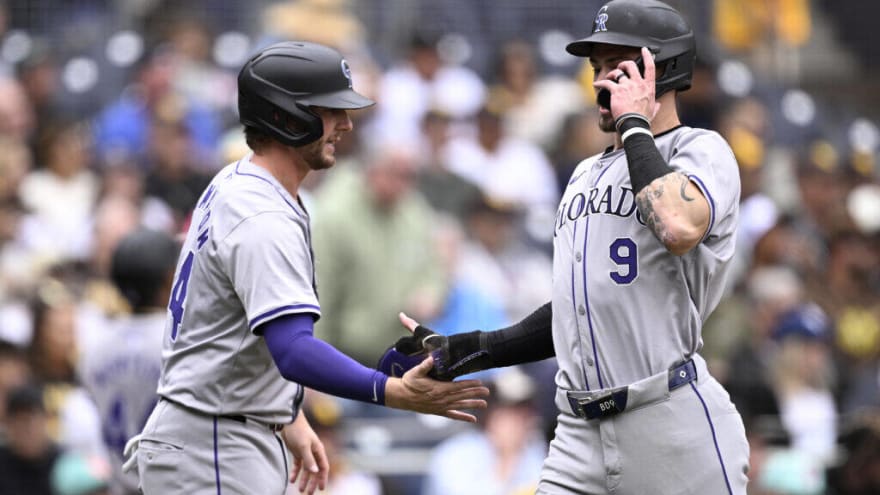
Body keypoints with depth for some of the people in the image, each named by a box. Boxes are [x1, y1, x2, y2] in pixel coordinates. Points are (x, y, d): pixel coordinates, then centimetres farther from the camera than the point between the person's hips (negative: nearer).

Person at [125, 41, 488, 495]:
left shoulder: (235, 185, 12)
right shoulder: (262, 218, -22)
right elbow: (295, 352, -34)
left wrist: (289, 421, 23)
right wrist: (397, 393, -42)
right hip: (210, 454, -11)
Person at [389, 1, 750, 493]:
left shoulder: (701, 151, -3)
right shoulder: (587, 175, 22)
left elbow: (679, 228, -27)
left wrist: (634, 125, -12)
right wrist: (462, 351, 19)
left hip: (674, 428, -7)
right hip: (581, 433, 7)